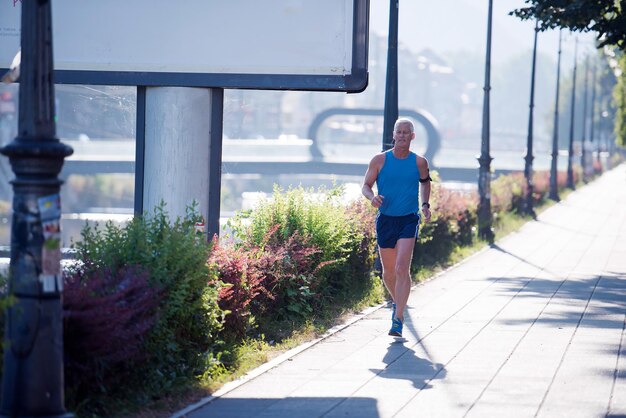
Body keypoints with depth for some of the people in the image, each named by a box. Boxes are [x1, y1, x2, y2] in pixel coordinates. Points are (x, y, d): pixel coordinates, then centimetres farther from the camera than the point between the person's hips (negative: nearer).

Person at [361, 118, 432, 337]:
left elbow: (425, 182, 20)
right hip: (385, 219, 2)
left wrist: (425, 205, 6)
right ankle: (397, 301, 41)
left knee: (402, 268, -16)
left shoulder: (419, 162, 1)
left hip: (409, 220, -2)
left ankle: (398, 318, -18)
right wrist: (372, 197, -18)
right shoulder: (380, 160, 0)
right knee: (388, 270, 11)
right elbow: (366, 185, 3)